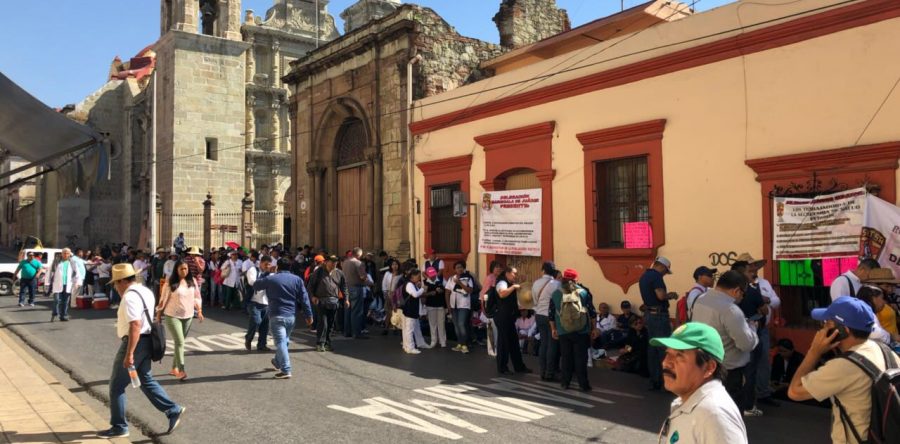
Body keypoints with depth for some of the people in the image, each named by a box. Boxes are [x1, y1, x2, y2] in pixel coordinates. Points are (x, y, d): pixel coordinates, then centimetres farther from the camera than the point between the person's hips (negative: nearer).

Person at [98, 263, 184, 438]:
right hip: (146, 340, 10)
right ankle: (173, 411, 13)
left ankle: (119, 427, 13)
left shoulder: (130, 297, -19)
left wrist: (129, 354, -28)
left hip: (135, 342, -10)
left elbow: (135, 325, -28)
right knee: (146, 380, 17)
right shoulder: (145, 291, 12)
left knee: (116, 386, 3)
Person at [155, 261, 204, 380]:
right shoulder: (170, 282, -8)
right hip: (172, 316, -4)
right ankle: (181, 370, -10)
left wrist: (199, 311, 2)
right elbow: (164, 298, -3)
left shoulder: (192, 281, 2)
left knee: (180, 342, 12)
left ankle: (174, 368, 24)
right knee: (179, 342, -12)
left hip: (188, 316, 4)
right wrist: (159, 314, 0)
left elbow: (197, 297, 9)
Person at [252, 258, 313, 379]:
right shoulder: (297, 279, 3)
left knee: (280, 342, -6)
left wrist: (264, 276, 31)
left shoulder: (270, 279, -2)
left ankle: (286, 370, -13)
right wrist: (309, 315, 2)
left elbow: (255, 286, 14)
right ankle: (277, 362, 41)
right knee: (284, 340, 21)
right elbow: (304, 299, -1)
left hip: (276, 315, -4)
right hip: (291, 315, 4)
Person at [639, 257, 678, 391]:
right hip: (659, 315, -9)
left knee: (652, 348, 11)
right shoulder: (656, 276, -16)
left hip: (649, 314, 9)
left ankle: (654, 381, 15)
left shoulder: (644, 276, 14)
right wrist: (671, 295, -6)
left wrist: (667, 295, 17)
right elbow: (661, 295, -25)